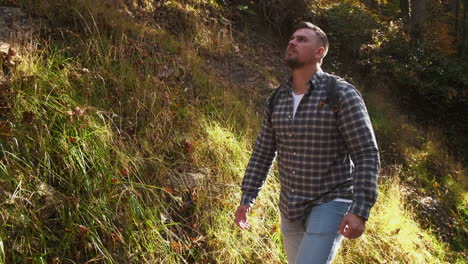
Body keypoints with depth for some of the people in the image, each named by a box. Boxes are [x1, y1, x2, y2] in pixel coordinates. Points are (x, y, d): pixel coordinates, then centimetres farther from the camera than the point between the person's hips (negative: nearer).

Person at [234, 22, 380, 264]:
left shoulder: (343, 94, -15)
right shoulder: (278, 99, 3)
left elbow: (367, 156, -17)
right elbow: (263, 152, 10)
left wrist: (360, 211, -26)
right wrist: (247, 199, 3)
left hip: (330, 204, -6)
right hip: (292, 208, 7)